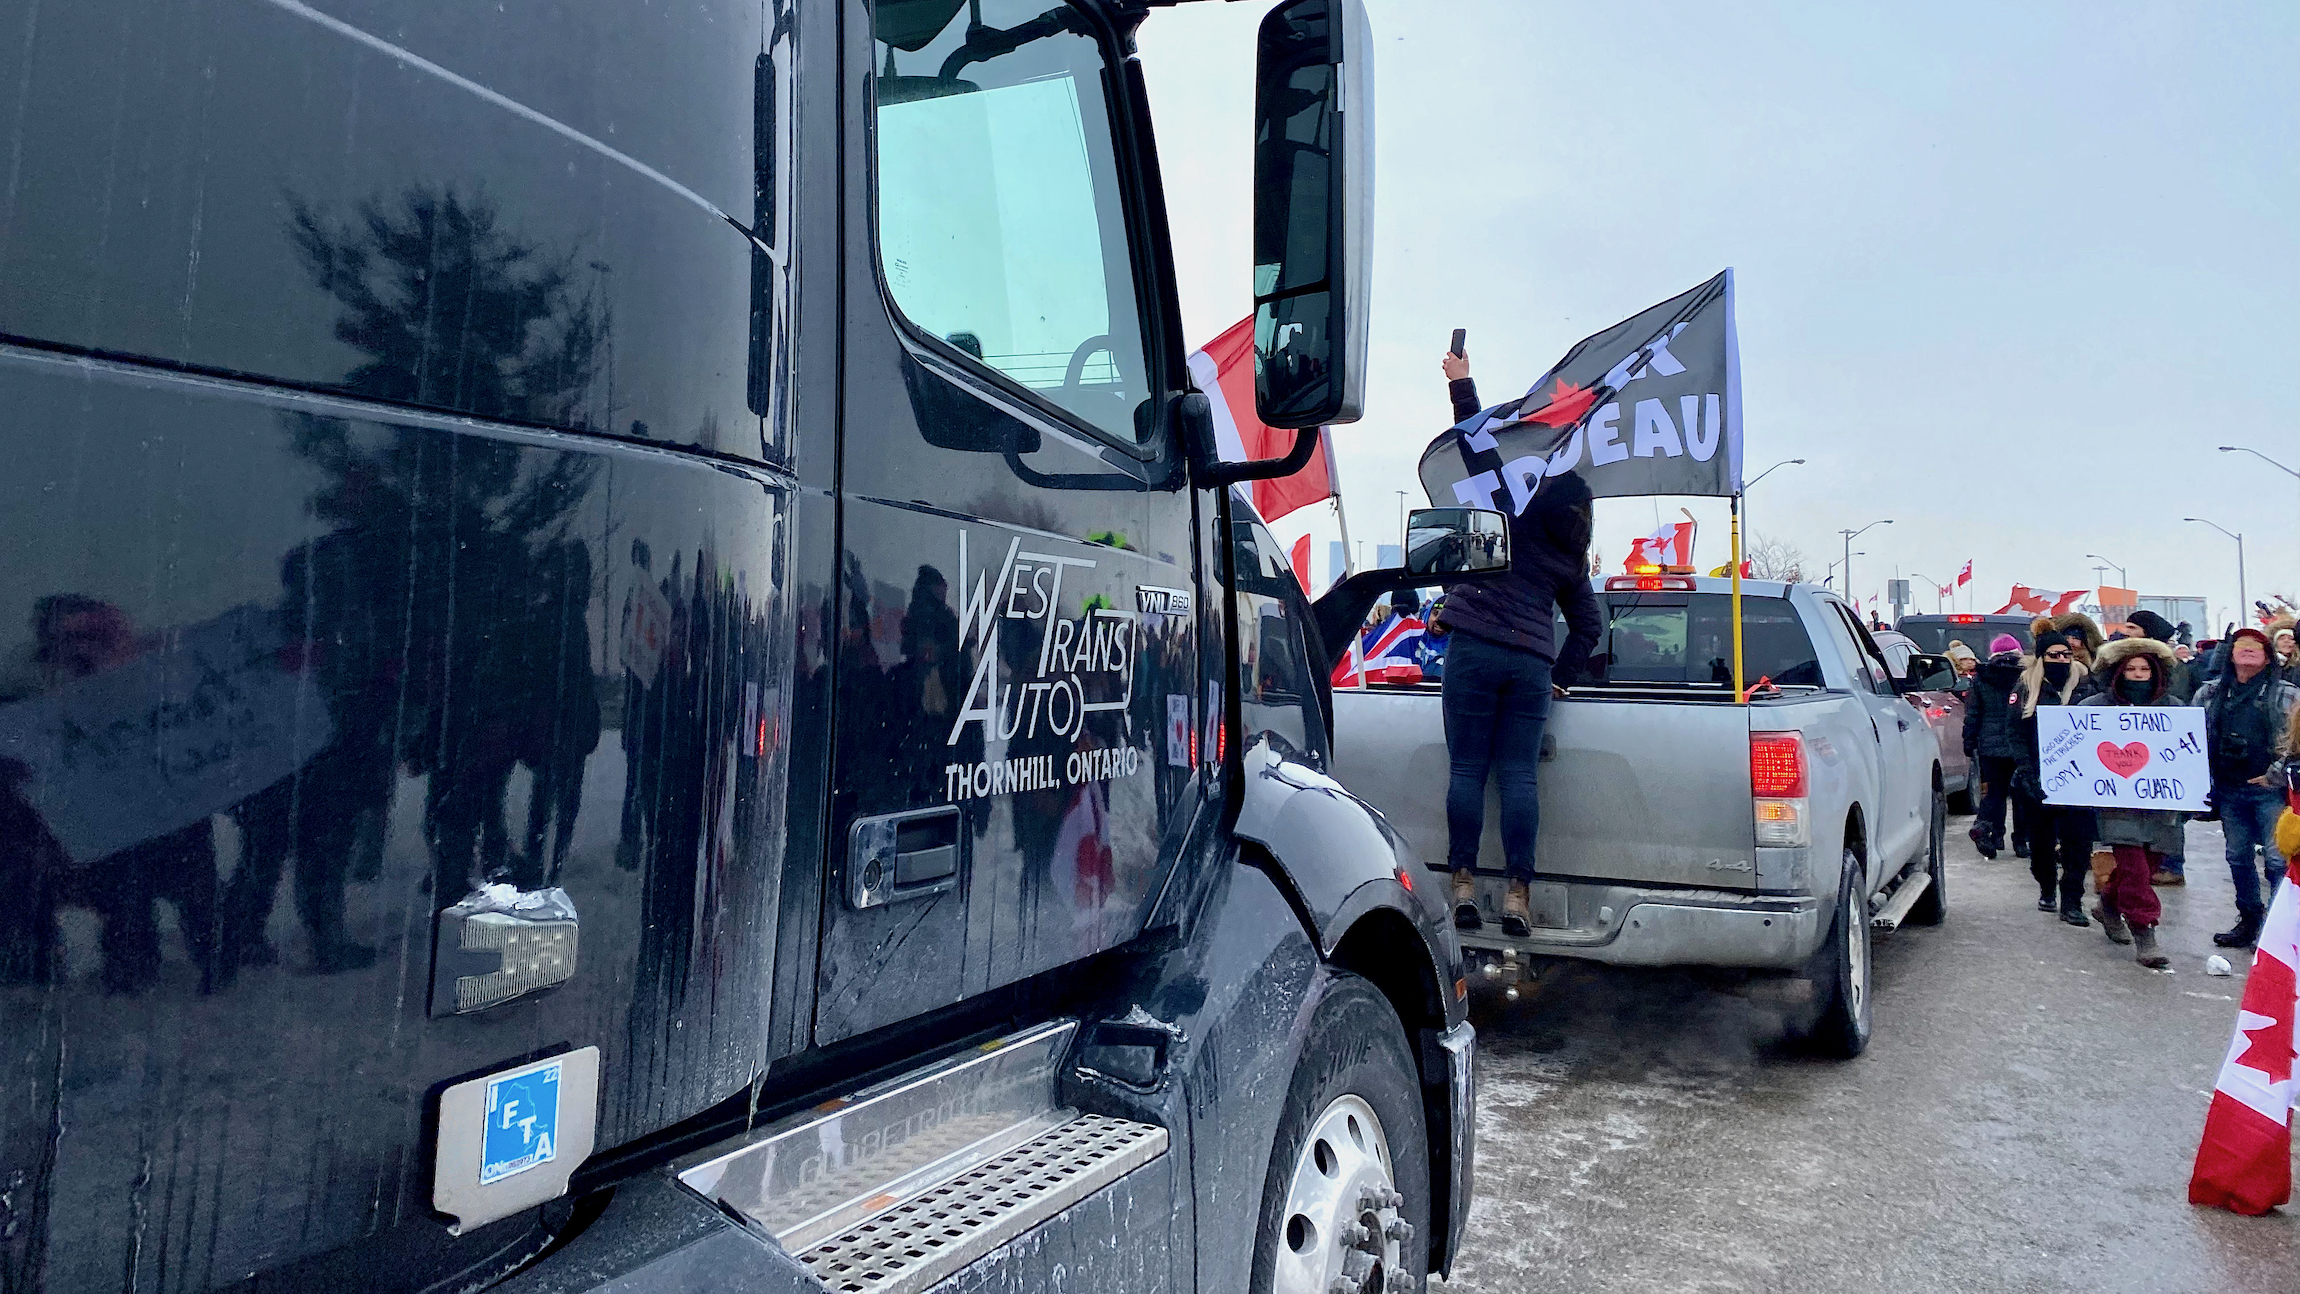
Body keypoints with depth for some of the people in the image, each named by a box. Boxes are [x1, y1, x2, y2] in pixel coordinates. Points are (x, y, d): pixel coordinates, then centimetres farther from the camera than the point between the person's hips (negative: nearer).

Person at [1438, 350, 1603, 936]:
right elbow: (1586, 623, 21)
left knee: (1467, 769, -1)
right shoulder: (1573, 556, 20)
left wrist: (1461, 382, 12)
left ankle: (1463, 885, -1)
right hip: (1533, 663, 4)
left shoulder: (1517, 509, 5)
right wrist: (1561, 677, 24)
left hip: (1476, 648, -4)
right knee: (1519, 775, 3)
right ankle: (1518, 894, -1)